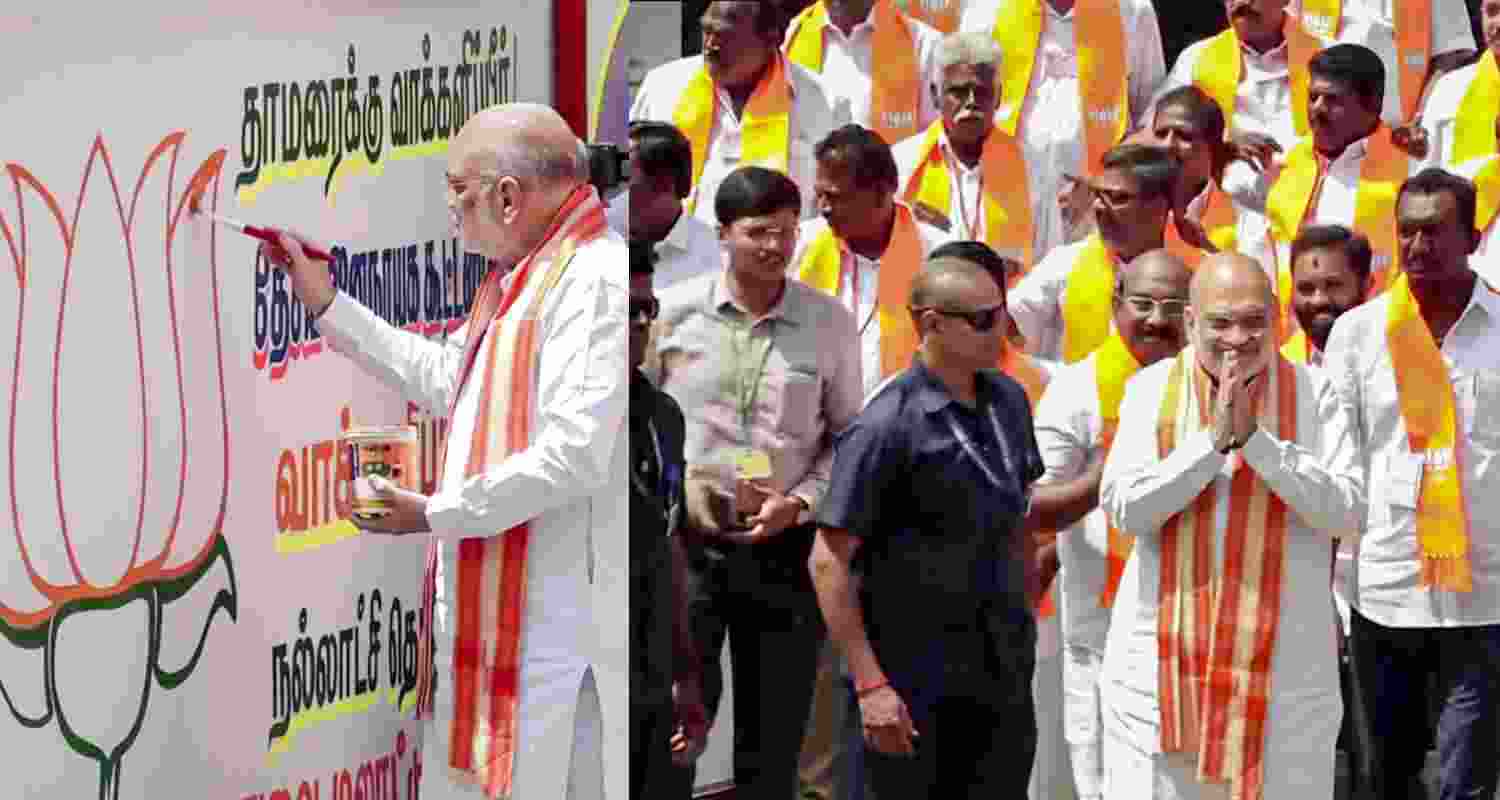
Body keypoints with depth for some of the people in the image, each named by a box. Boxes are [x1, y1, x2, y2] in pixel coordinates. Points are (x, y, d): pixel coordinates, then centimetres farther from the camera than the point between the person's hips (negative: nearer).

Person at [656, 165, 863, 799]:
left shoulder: (829, 323, 0)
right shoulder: (675, 313, -1)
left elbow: (849, 434, 5)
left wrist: (800, 502, -9)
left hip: (784, 546, 1)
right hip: (686, 540, -1)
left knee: (774, 730, 8)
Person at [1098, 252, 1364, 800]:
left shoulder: (1311, 394, 2)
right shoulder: (1151, 390, 4)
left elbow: (1346, 510, -7)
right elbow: (1123, 507, -5)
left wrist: (1255, 439, -15)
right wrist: (1212, 441, -14)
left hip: (1284, 665, -1)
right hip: (1164, 661, 1)